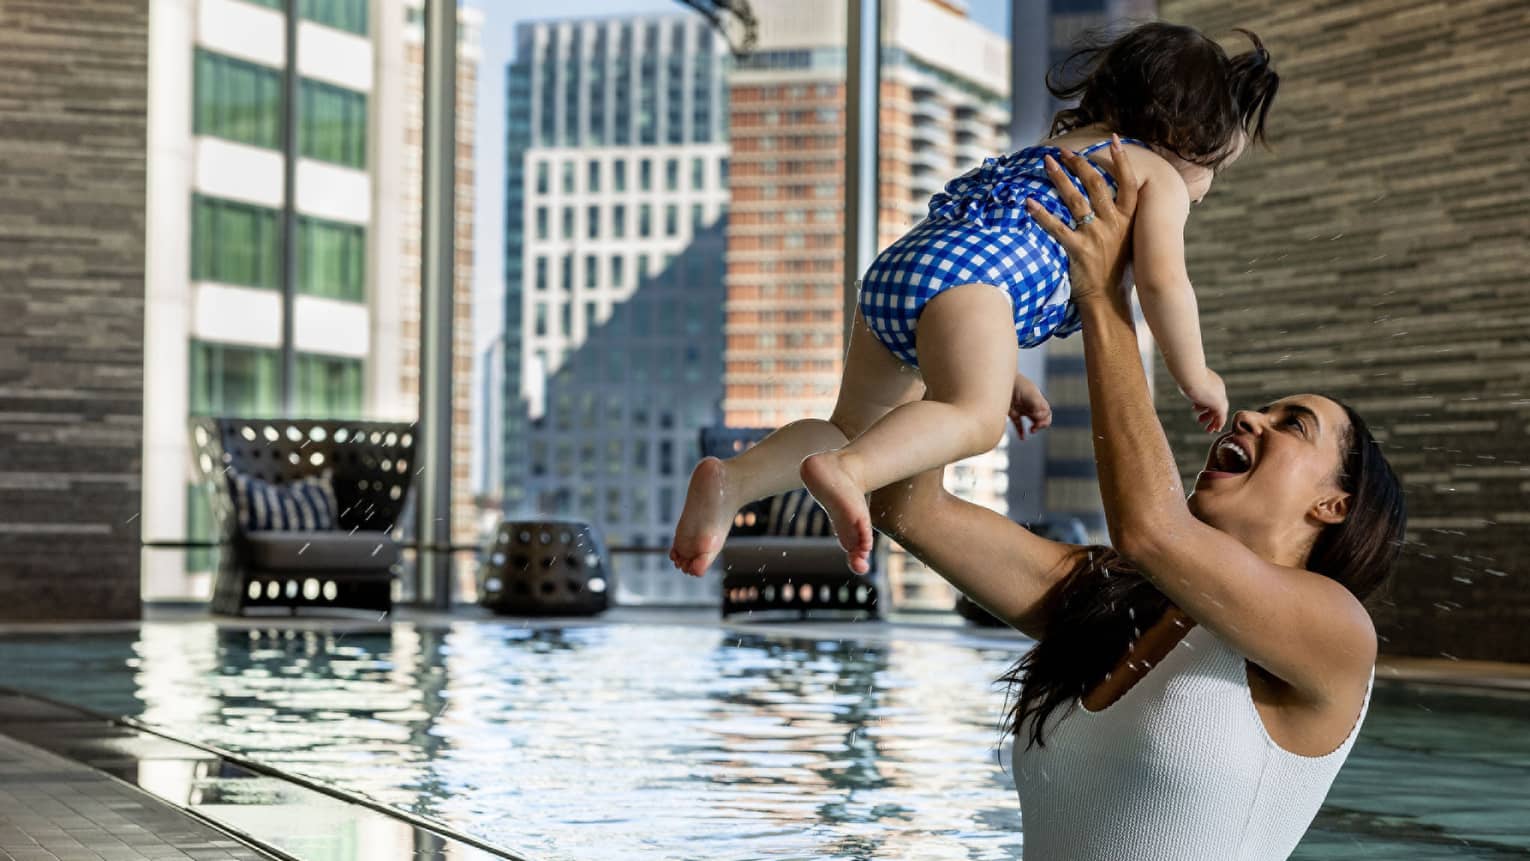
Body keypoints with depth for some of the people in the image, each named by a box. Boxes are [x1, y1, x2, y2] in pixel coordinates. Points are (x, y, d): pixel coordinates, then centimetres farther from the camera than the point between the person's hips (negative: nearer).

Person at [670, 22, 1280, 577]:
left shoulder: (1054, 148, 40)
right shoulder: (1161, 176, 15)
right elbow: (1162, 281, 0)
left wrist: (1000, 374, 43)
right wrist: (1195, 377, 13)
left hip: (893, 265, 8)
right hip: (969, 270, -8)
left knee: (855, 429, 13)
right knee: (975, 418, -25)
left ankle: (731, 482, -10)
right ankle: (844, 472, -51)